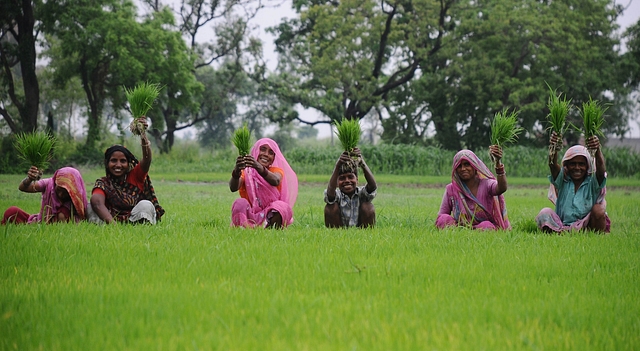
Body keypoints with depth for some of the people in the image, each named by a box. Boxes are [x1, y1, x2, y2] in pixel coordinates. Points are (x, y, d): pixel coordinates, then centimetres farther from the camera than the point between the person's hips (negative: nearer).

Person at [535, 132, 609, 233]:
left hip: (587, 228, -1)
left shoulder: (592, 182, 0)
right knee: (544, 213, -21)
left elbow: (601, 168, -21)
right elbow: (553, 165, -15)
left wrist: (597, 150, -43)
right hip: (562, 227, 1)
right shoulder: (563, 180, 5)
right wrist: (554, 149, -37)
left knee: (598, 209, -27)